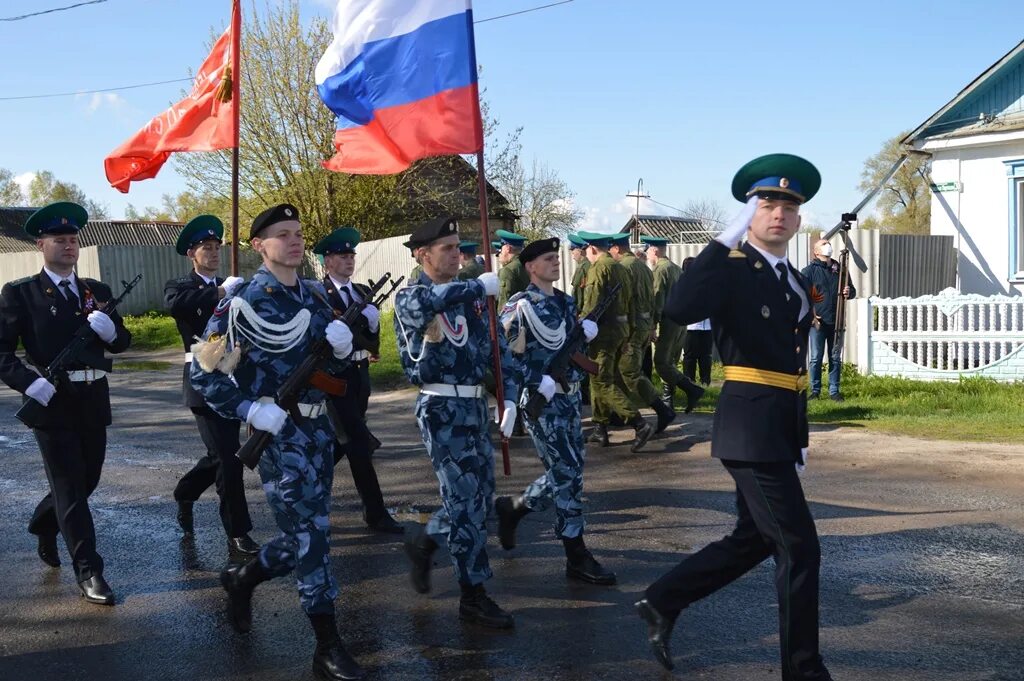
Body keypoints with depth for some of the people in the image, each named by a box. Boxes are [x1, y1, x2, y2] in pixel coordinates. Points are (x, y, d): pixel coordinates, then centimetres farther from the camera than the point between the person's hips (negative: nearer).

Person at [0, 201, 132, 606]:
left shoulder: (98, 292, 12)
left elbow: (122, 343, 13)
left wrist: (110, 330, -9)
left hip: (93, 402, 5)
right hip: (51, 402, -5)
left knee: (86, 480, 17)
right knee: (69, 486, -4)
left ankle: (43, 528, 44)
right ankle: (88, 571, 1)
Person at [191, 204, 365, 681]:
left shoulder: (315, 294, 9)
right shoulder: (244, 300, -11)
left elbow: (334, 359, 16)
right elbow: (202, 371, -11)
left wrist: (342, 342, -7)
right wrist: (250, 410, -19)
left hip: (318, 426, 7)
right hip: (277, 430, -7)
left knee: (308, 533, 14)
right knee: (309, 534, -6)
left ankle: (241, 580, 39)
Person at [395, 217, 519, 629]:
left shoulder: (471, 297, 11)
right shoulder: (410, 298, -8)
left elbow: (497, 347, 12)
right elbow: (420, 304, -35)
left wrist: (510, 397, 0)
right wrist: (479, 287, -27)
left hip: (476, 406, 7)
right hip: (442, 409, -7)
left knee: (481, 498, 13)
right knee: (465, 501, -5)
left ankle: (423, 542, 36)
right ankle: (474, 596, 5)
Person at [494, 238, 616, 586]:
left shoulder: (566, 301, 12)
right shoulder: (521, 306, -12)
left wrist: (587, 332, 1)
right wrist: (537, 382, -21)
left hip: (570, 397, 8)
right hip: (542, 401, -8)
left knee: (564, 473, 13)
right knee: (567, 474, -7)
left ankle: (512, 508, 36)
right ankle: (577, 557, 1)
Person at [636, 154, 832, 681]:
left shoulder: (798, 283, 15)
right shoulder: (732, 269, -10)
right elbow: (680, 309, -30)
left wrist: (800, 438, 21)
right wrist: (726, 239, -27)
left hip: (780, 429, 9)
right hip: (751, 427, -9)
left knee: (753, 540, 18)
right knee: (799, 548, -4)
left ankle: (662, 603, 31)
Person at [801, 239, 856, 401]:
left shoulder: (840, 269, 11)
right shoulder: (809, 271, 0)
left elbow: (853, 291, 19)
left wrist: (849, 293, -5)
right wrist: (810, 316, -10)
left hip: (836, 321, 3)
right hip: (817, 322, -3)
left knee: (836, 358, 6)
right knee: (816, 358, -1)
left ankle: (834, 391, 12)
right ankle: (815, 391, 7)